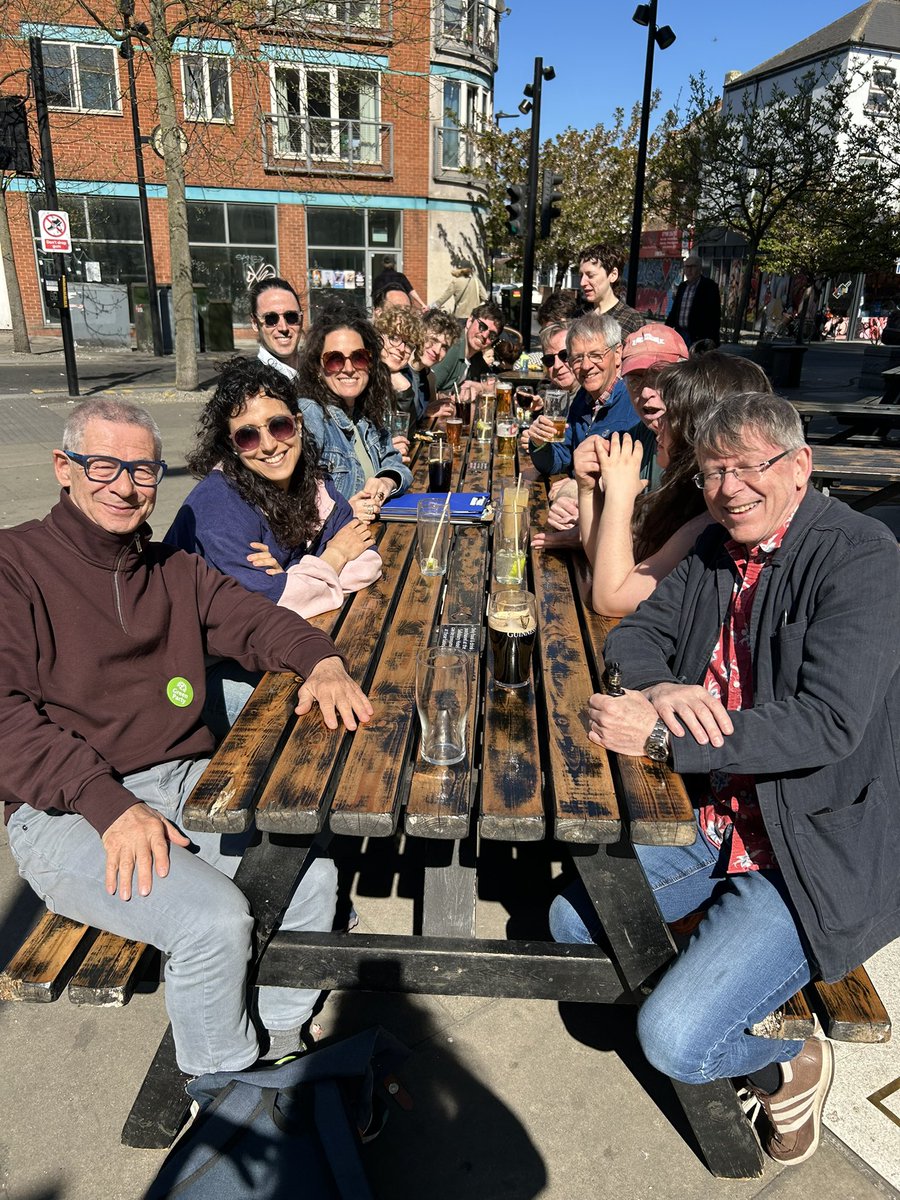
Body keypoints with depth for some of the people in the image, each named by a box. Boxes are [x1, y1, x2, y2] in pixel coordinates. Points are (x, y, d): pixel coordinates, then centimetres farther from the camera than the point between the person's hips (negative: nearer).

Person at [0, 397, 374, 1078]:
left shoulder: (171, 568, 16)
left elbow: (250, 618, 7)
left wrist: (320, 661, -16)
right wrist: (110, 805, -24)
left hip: (185, 782, 6)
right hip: (65, 813, -5)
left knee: (313, 869, -13)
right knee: (216, 918, -25)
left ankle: (281, 1047, 12)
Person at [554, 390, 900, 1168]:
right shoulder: (719, 548, 4)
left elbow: (827, 722, -28)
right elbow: (632, 633, 6)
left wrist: (657, 736, -29)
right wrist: (660, 688, -18)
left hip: (817, 851, -7)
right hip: (713, 818, 8)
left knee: (673, 1039, -14)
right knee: (571, 920, 10)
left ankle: (791, 1062, 18)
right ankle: (721, 984, 26)